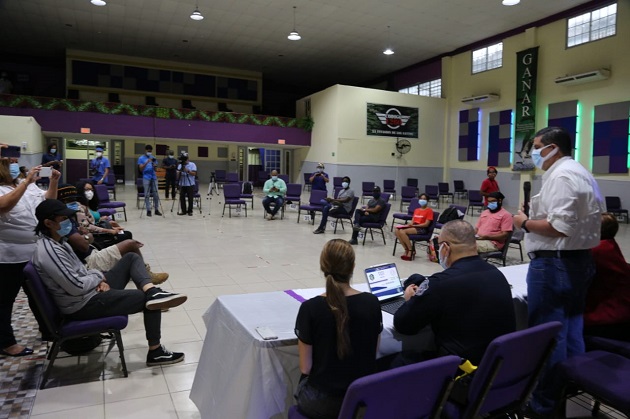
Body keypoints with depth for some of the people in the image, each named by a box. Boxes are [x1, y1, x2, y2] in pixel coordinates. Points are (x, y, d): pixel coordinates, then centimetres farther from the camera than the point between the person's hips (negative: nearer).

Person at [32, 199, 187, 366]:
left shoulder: (56, 242, 7)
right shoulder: (49, 251, -25)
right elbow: (77, 287, -27)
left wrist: (98, 281, -2)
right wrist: (99, 276, -8)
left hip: (91, 290, 10)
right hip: (83, 305, -10)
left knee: (131, 258, 9)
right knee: (149, 301, -8)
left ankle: (153, 292, -18)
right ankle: (155, 353, 5)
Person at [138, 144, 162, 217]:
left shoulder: (153, 158, 13)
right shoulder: (141, 158, 2)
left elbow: (155, 169, 12)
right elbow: (141, 169, -7)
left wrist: (154, 165, -11)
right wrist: (147, 162, -18)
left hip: (154, 177, 3)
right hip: (146, 178, -3)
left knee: (156, 194, 2)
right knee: (147, 195, -2)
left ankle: (157, 210, 8)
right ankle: (148, 210, 2)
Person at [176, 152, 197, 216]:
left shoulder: (192, 165, -2)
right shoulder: (180, 165, 9)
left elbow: (194, 173, -12)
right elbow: (178, 176, 6)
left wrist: (188, 171, -24)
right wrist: (179, 171, -14)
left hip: (190, 185, -3)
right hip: (182, 184, 4)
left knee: (190, 198, -1)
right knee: (182, 198, 3)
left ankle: (190, 211, 10)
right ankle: (183, 211, 13)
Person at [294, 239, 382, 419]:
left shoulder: (310, 308, -21)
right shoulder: (372, 303, -11)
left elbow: (305, 368, -11)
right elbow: (372, 355, 3)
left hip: (322, 401, -3)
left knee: (303, 386, 31)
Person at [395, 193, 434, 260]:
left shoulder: (429, 210, 0)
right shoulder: (416, 210, 23)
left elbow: (426, 224, -9)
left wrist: (414, 225, -15)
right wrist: (409, 224, -6)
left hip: (422, 229, -7)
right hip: (413, 227, 7)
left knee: (403, 232, -30)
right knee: (397, 230, -20)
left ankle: (411, 251, -16)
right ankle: (406, 250, -12)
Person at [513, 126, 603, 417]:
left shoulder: (561, 176, -16)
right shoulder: (581, 173, 17)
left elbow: (560, 227, -25)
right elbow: (584, 219, 19)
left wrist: (525, 223, -11)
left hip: (554, 264, -11)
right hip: (580, 260, 11)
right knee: (571, 329, 17)